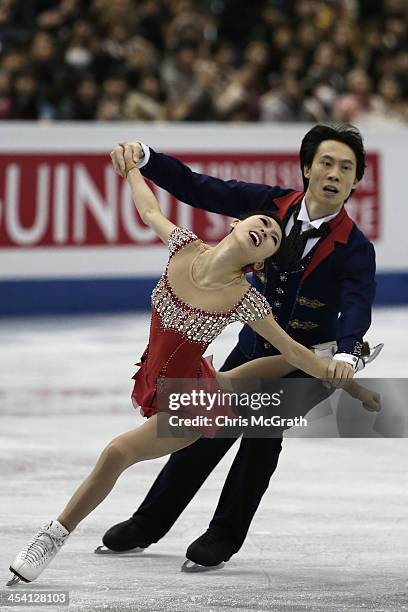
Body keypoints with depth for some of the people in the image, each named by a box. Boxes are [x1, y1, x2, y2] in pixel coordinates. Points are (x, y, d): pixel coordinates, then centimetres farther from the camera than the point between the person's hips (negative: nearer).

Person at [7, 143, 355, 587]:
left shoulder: (244, 300, -22)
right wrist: (131, 167, 14)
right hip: (156, 384, 6)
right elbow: (149, 209, 7)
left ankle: (56, 535, -2)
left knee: (117, 452, -18)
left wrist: (332, 370, -20)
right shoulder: (185, 247, -13)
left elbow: (291, 350, -10)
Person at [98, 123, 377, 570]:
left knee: (263, 433, -18)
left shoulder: (354, 249, -21)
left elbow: (357, 307, -35)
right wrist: (143, 159, -19)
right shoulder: (273, 205, -12)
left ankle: (224, 536, 0)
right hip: (252, 348, 4)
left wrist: (347, 354, -56)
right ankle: (147, 524, 26)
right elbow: (200, 190, -8)